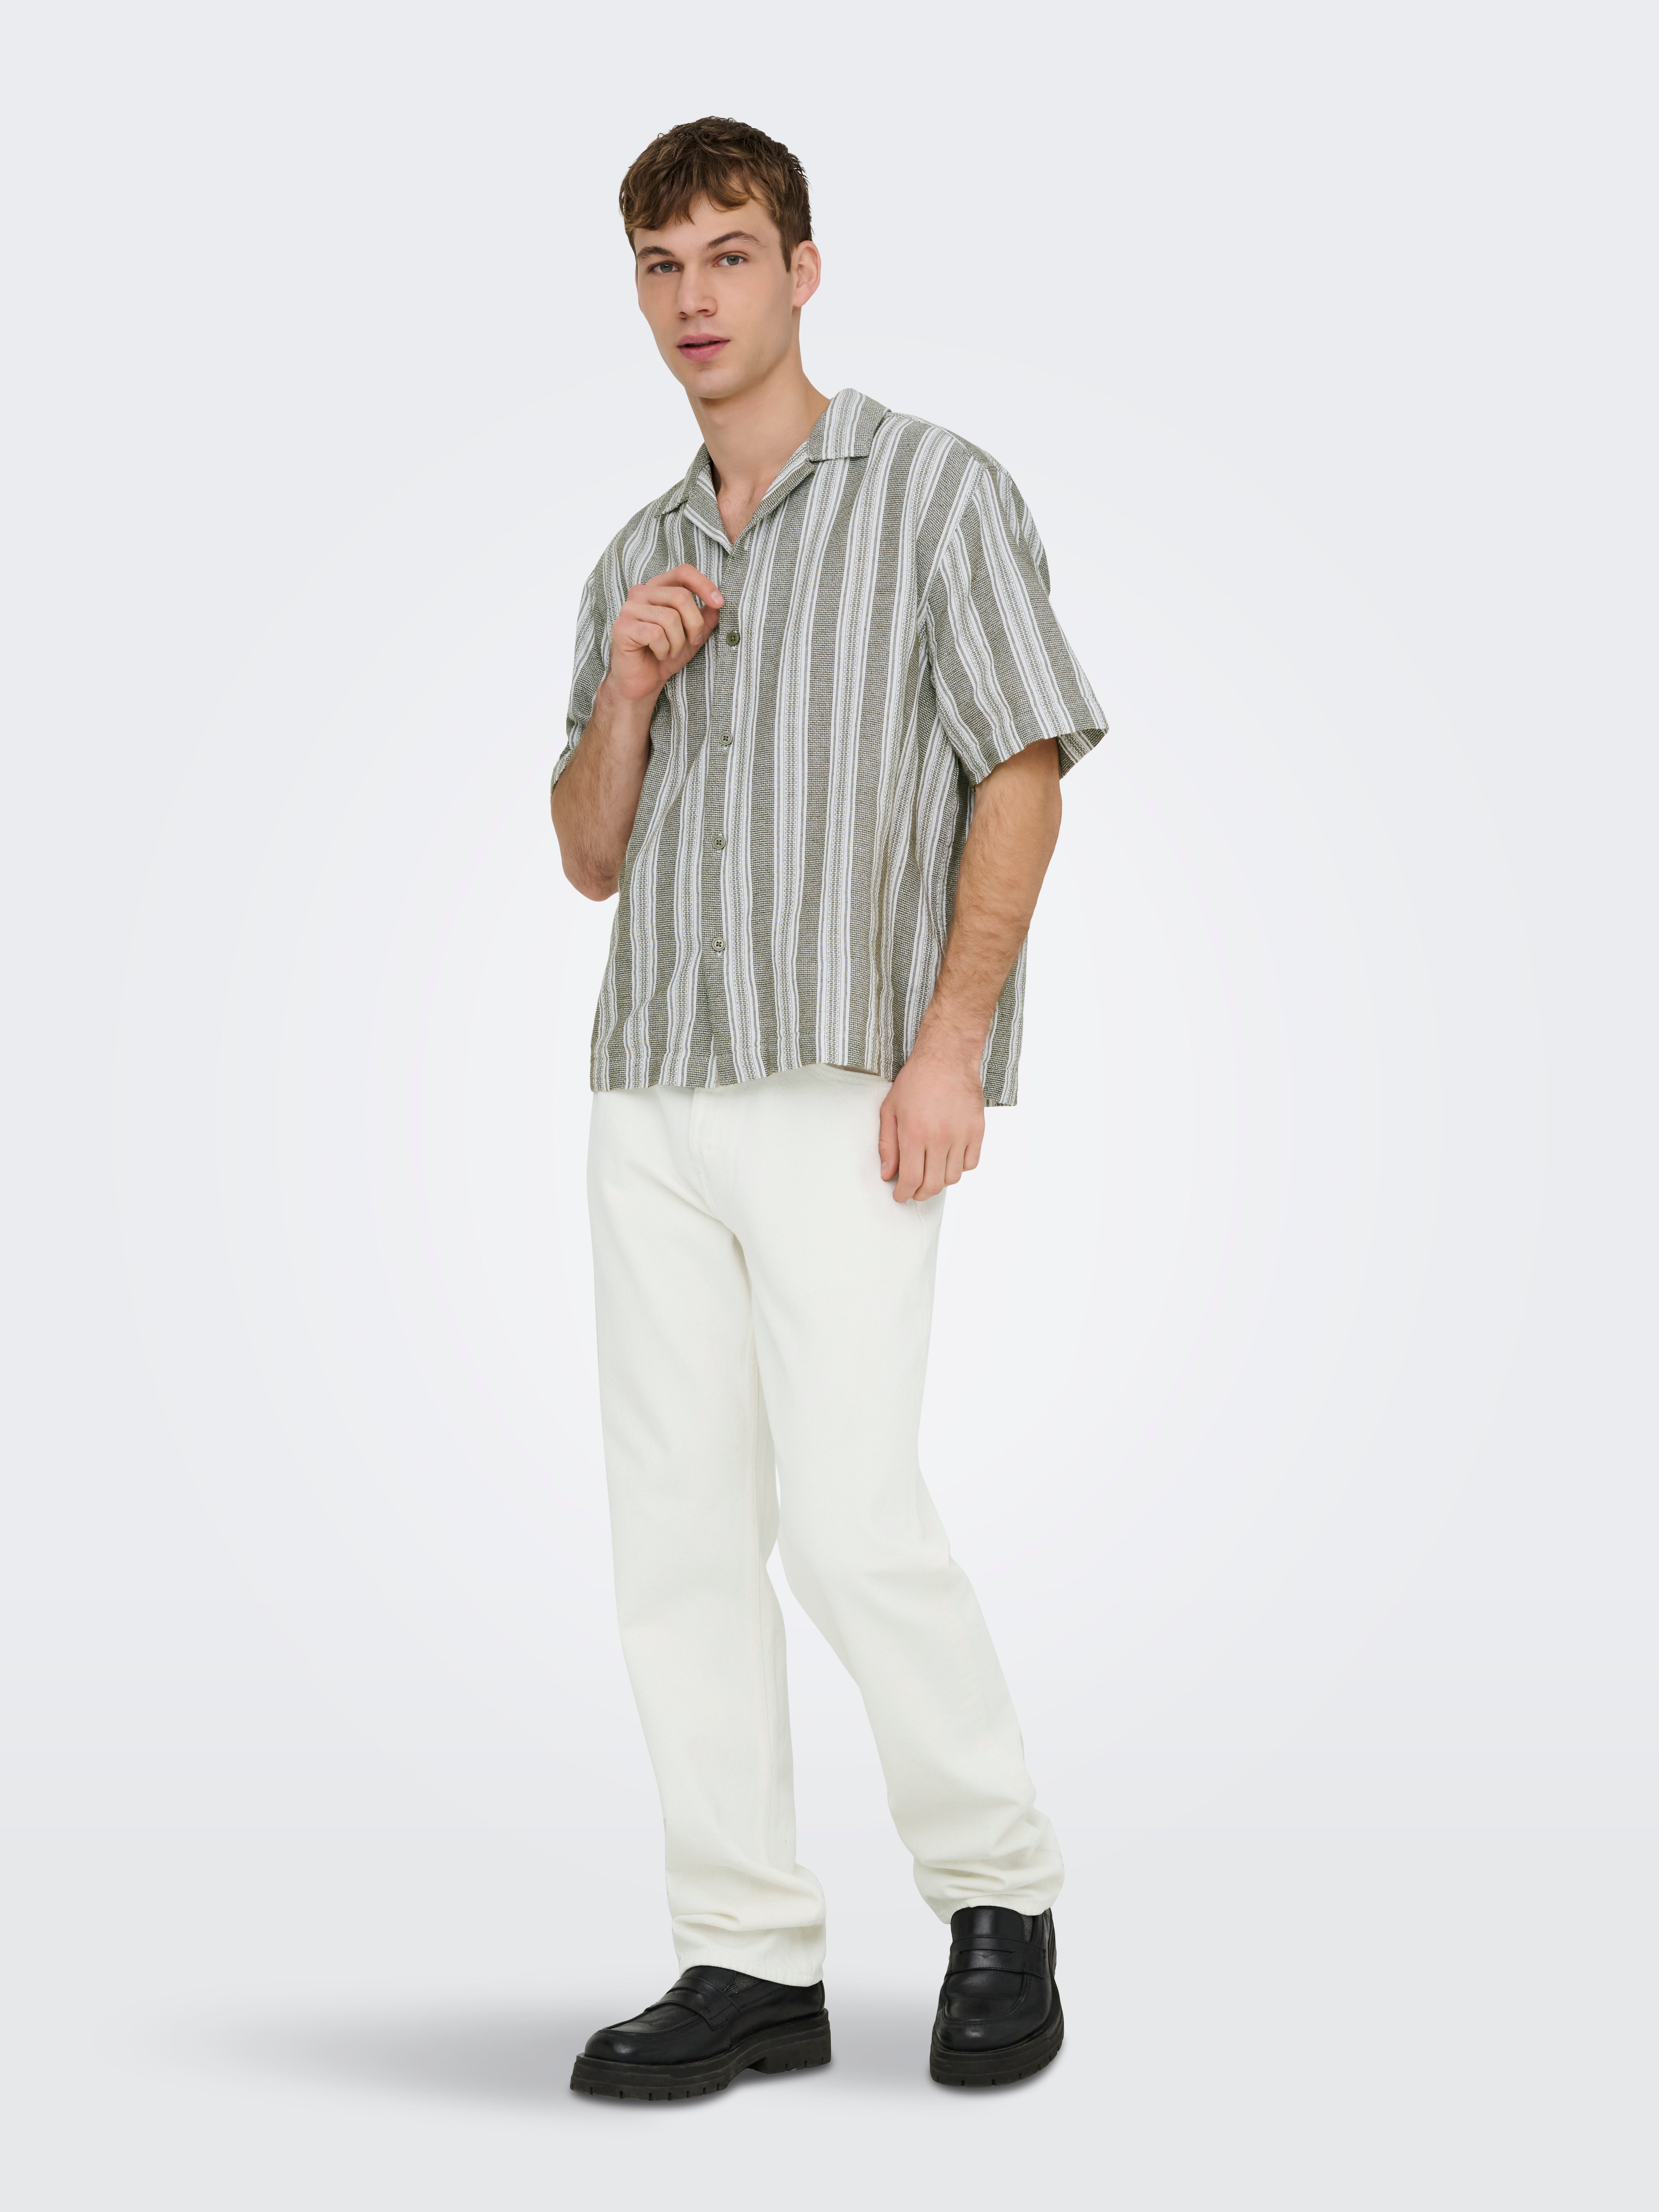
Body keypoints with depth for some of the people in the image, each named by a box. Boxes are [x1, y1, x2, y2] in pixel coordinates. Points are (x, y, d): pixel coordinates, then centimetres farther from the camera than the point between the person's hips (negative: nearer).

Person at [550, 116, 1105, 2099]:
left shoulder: (935, 493, 2)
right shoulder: (638, 560, 19)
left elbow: (1024, 772, -5)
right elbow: (589, 856, 18)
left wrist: (953, 1046, -15)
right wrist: (625, 691, -1)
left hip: (845, 1094, -6)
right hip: (651, 1096, 6)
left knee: (849, 1521, -13)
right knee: (677, 1531, 2)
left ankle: (1000, 1894, 7)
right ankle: (752, 1964, 10)